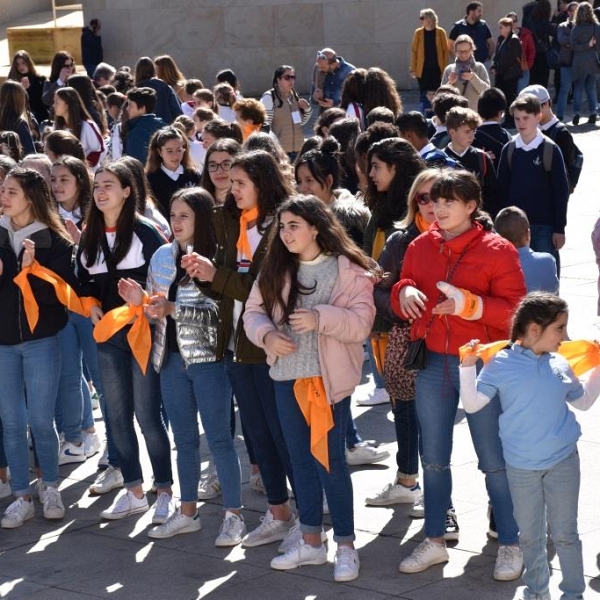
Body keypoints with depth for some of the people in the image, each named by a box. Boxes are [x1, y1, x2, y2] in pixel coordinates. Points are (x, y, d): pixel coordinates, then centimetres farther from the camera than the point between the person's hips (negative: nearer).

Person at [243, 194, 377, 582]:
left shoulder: (349, 269, -9)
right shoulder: (276, 268, 7)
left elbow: (362, 323, -14)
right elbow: (254, 310, 6)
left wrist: (320, 318, -27)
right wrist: (267, 334, -14)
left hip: (329, 378, -5)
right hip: (287, 375, 6)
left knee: (329, 458, -4)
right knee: (300, 458, 13)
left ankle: (346, 545, 8)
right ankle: (311, 541, 24)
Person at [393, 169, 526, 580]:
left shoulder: (497, 250, -7)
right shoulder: (421, 247, 6)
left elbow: (515, 309, -12)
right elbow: (400, 299, 14)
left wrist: (468, 303, -24)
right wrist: (404, 293, -9)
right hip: (433, 364, 5)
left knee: (495, 460, 1)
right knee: (434, 458, 13)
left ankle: (511, 545, 12)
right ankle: (435, 541, 25)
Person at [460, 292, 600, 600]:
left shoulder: (559, 365, 2)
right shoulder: (501, 365, -7)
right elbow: (472, 404, -8)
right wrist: (468, 366, -18)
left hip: (563, 462, 1)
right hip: (521, 467, -1)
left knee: (564, 533, 6)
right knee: (530, 534, 12)